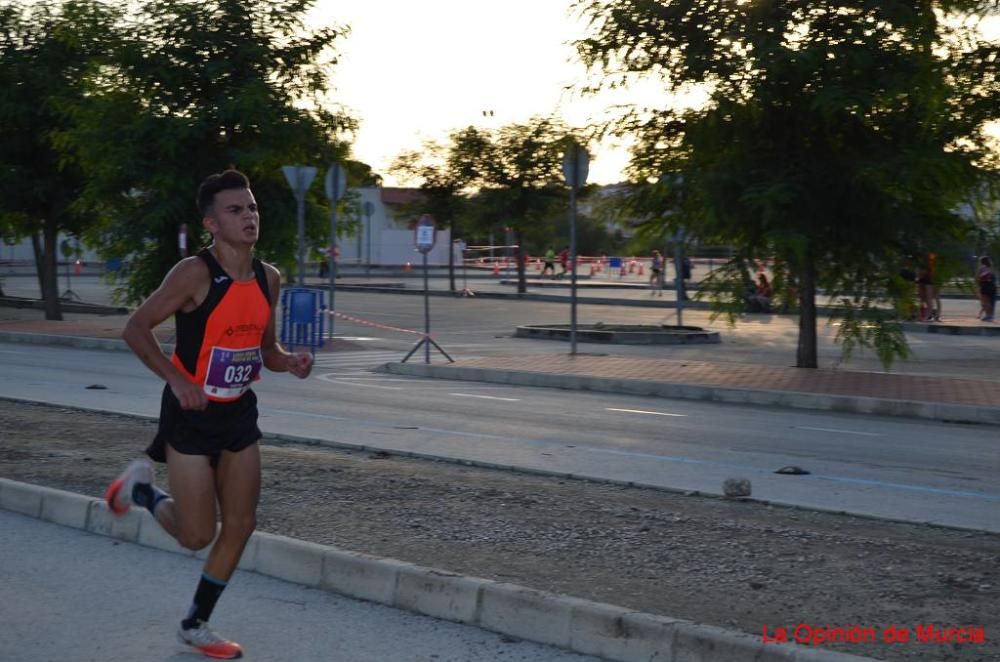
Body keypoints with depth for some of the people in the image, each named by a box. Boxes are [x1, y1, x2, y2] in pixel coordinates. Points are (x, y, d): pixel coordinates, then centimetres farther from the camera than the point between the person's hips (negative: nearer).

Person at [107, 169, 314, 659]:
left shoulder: (268, 279, 2)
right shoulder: (196, 273, -19)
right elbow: (135, 329, -16)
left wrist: (289, 362, -8)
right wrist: (177, 380, -25)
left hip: (239, 412, 6)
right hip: (191, 414, -6)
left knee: (241, 525, 6)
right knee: (196, 535, -2)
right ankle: (141, 489, 29)